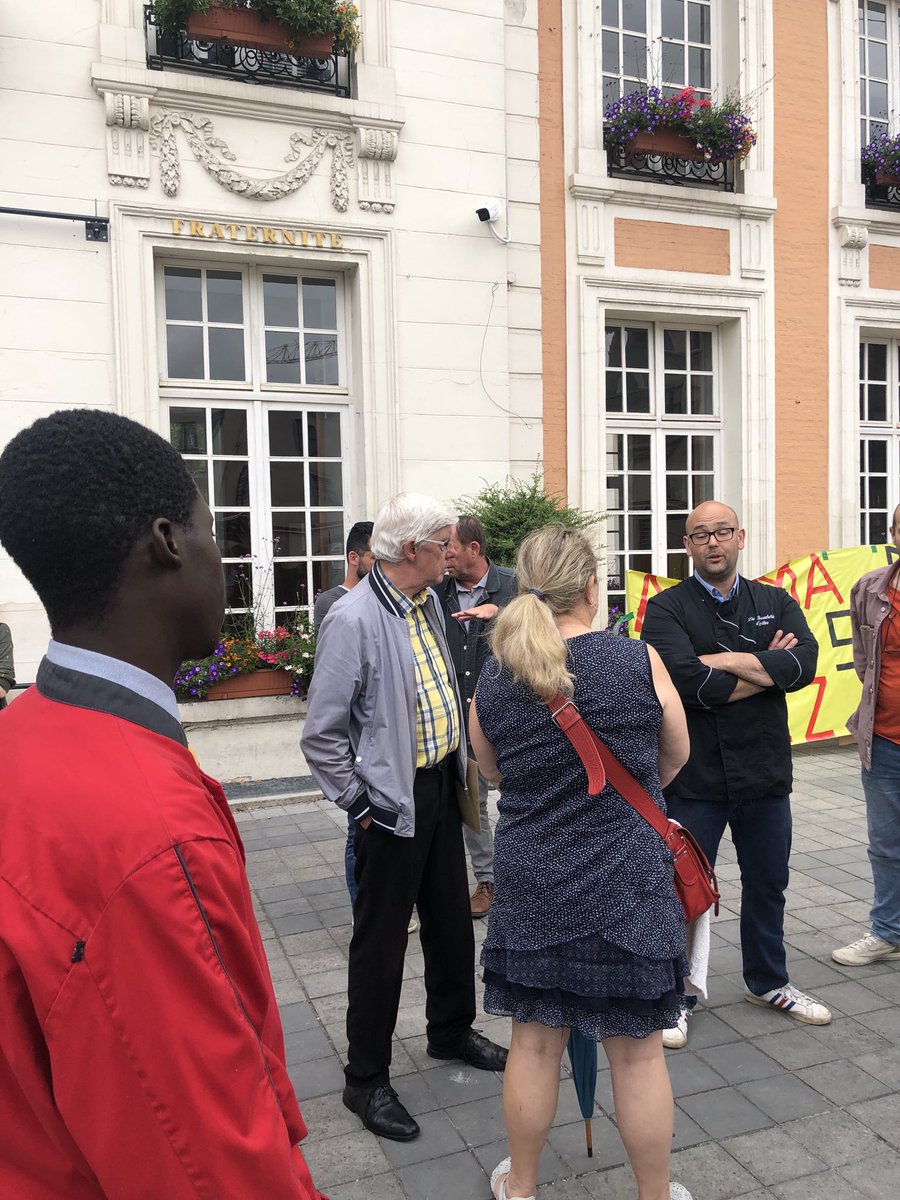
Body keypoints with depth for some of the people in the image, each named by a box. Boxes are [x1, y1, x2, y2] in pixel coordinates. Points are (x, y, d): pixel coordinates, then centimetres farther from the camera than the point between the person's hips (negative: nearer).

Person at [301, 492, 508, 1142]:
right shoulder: (354, 619, -22)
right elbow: (322, 735, -19)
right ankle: (366, 1080, 25)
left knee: (452, 918, 22)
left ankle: (451, 1029, 45)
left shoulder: (427, 603, 4)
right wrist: (362, 806, -14)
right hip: (393, 800, -8)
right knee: (381, 940, 7)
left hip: (441, 786, 8)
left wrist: (458, 767, 13)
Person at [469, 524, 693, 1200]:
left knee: (534, 1040, 17)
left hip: (532, 884, 2)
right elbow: (676, 757, 4)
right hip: (629, 883, -2)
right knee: (637, 1051, 13)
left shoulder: (494, 677, -6)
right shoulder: (639, 661, -13)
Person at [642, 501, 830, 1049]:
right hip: (695, 778, -4)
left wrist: (725, 662, -19)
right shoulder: (667, 608, -7)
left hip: (766, 773, 4)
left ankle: (768, 982, 42)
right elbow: (688, 682, -23)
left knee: (768, 884, 20)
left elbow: (805, 663, -13)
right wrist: (766, 671, -12)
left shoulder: (777, 603, 5)